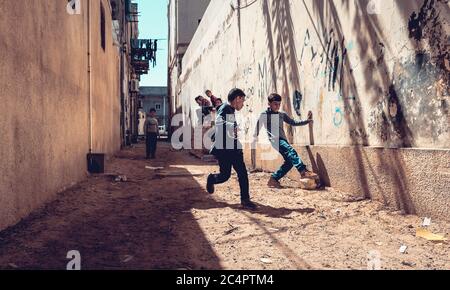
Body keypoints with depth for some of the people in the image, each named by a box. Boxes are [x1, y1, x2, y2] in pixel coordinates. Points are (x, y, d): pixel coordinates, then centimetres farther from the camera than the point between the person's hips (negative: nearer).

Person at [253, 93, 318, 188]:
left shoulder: (282, 115, 20)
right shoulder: (264, 115, 6)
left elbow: (293, 123, 22)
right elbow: (258, 128, 10)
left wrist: (307, 121, 13)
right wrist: (254, 140, 7)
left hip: (283, 140, 7)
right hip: (274, 139, -7)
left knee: (290, 161, -6)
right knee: (291, 151, -29)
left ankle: (273, 179, 3)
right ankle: (303, 172, -41)